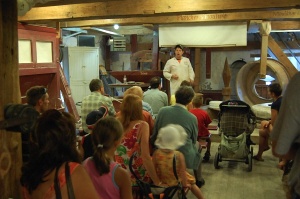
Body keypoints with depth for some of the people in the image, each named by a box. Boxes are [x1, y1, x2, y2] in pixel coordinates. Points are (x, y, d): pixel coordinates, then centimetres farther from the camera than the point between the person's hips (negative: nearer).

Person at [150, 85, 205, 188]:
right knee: (197, 145, 30)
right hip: (185, 158, -3)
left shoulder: (163, 111, -12)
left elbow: (155, 133, -2)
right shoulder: (192, 118, -17)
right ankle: (198, 179, 44)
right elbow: (194, 140, 0)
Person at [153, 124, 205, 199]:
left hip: (162, 181, 2)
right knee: (192, 184, 26)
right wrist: (185, 184, -2)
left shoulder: (156, 154, -22)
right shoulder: (179, 155, -28)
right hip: (176, 182, -2)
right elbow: (183, 172, -19)